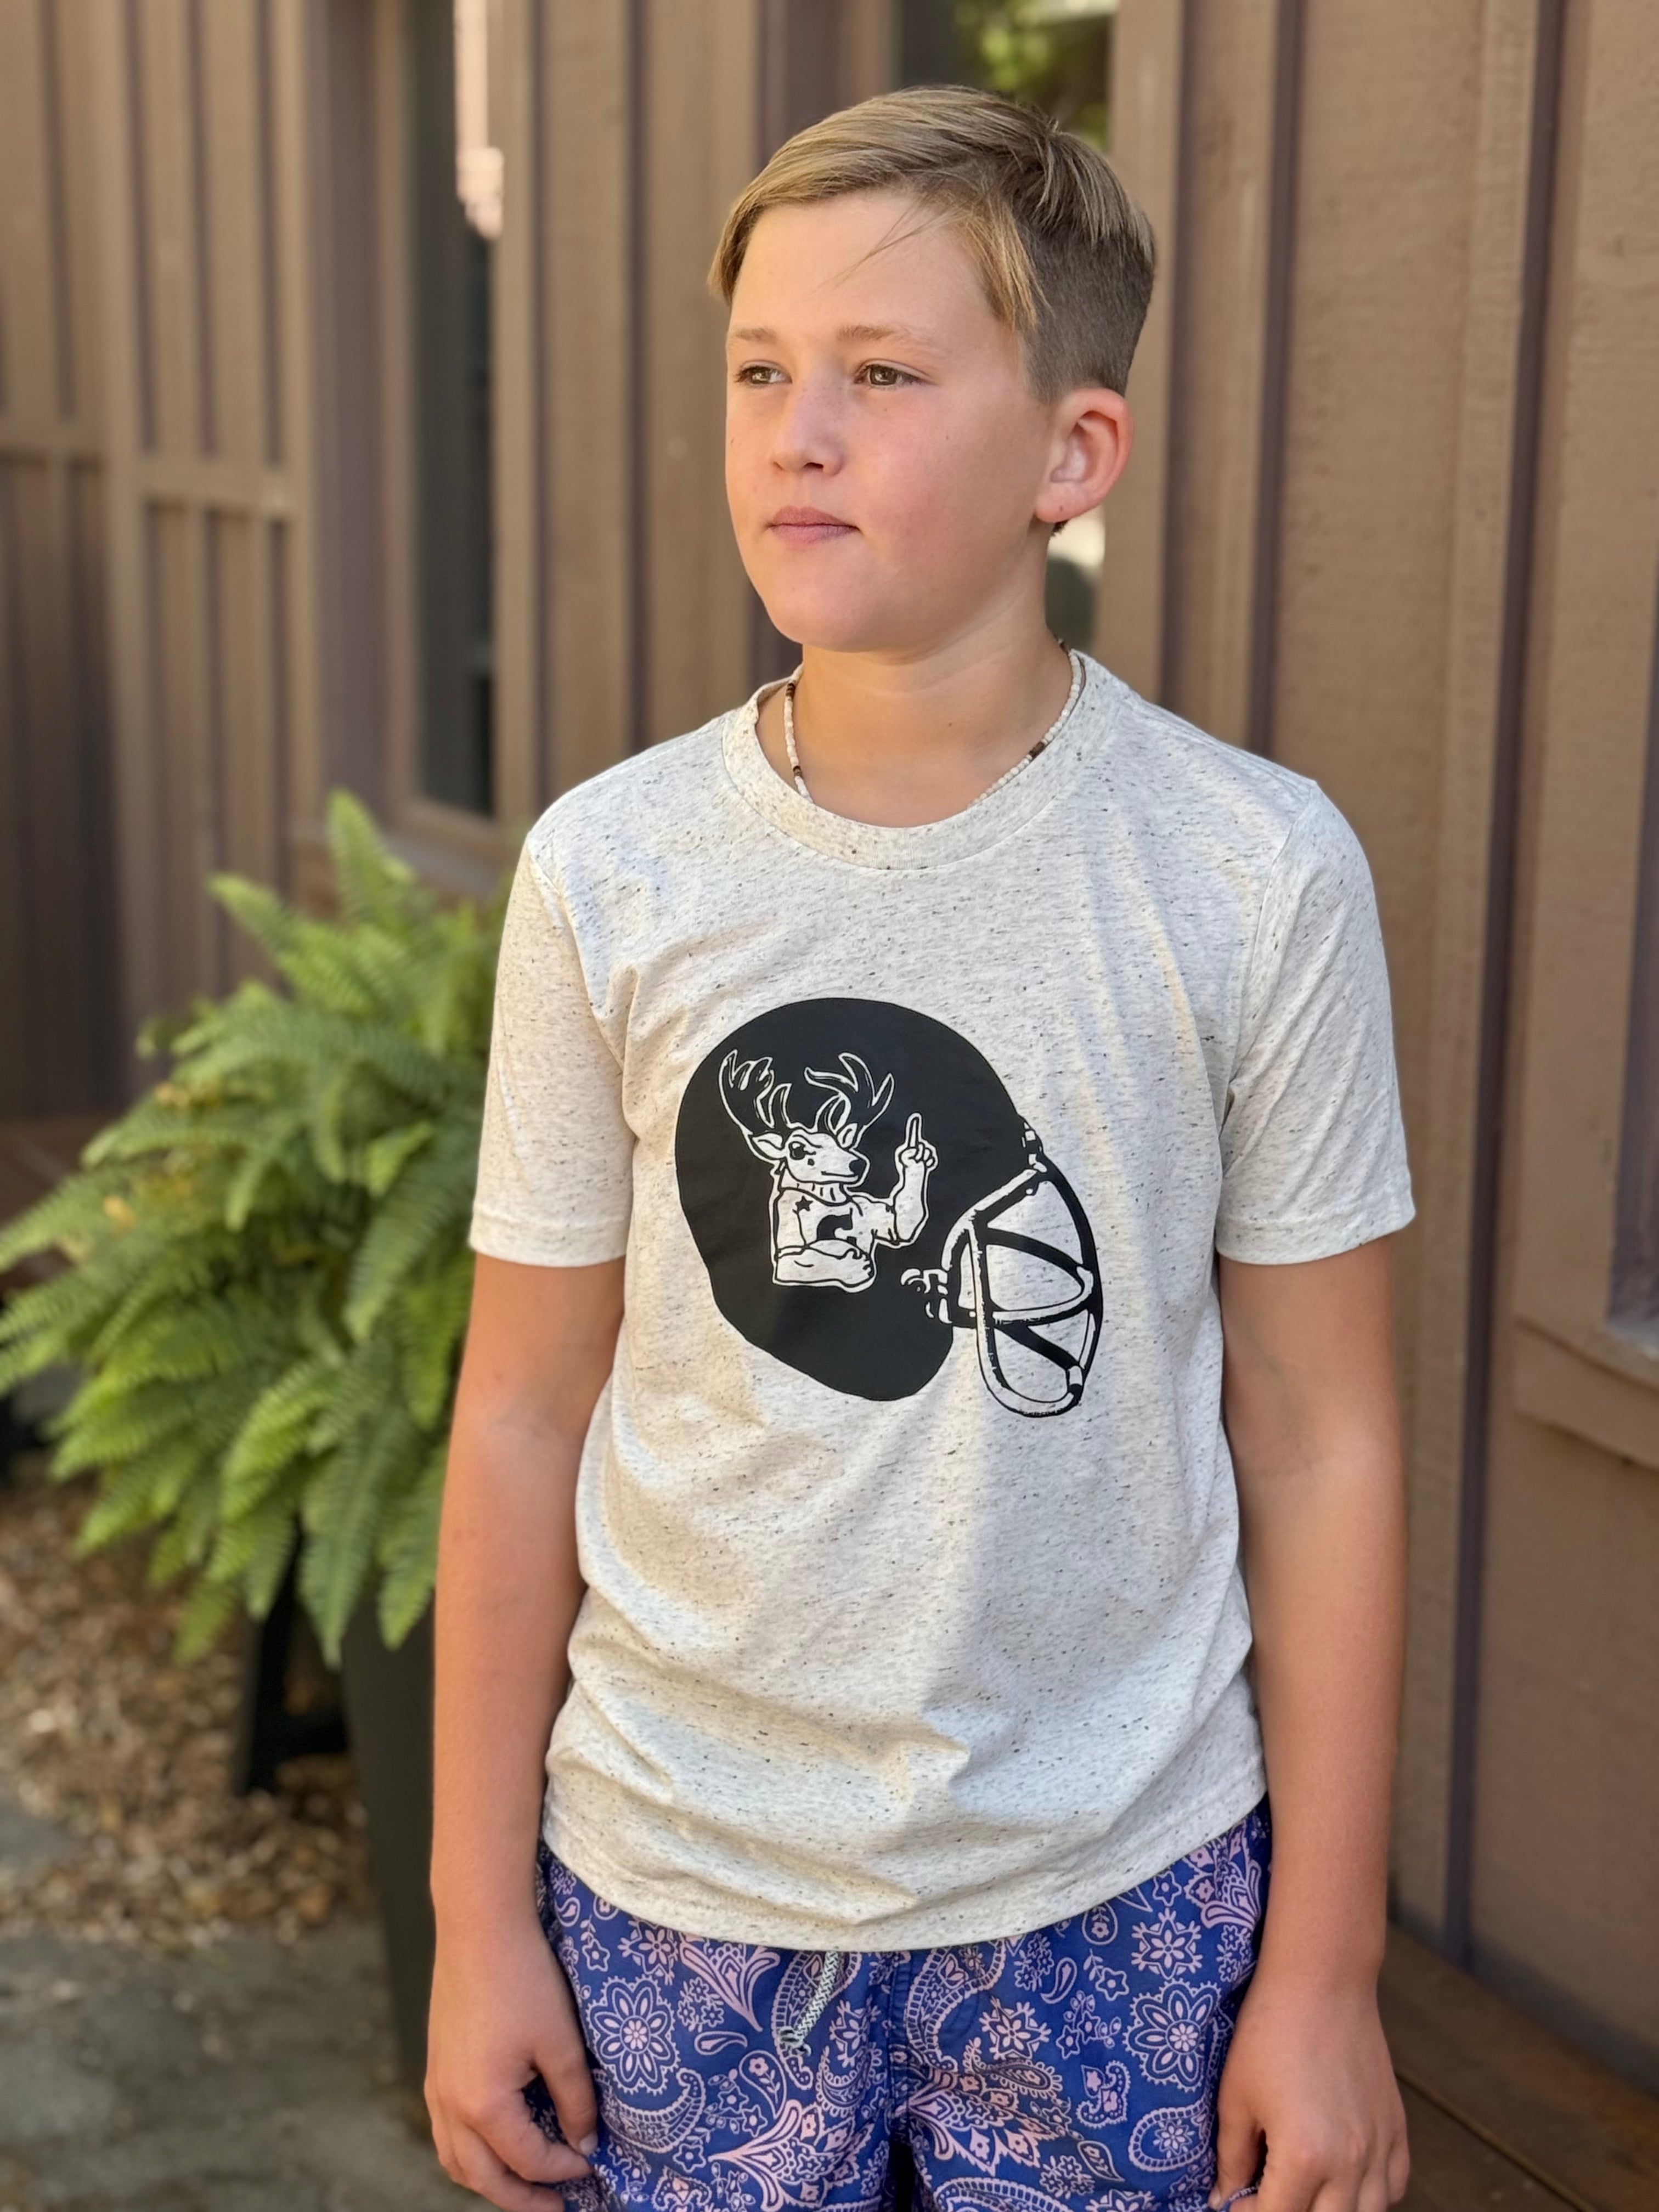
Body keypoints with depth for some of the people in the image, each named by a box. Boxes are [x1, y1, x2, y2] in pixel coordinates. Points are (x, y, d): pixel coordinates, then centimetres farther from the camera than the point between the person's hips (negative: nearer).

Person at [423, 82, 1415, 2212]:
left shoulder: (1257, 874, -10)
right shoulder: (609, 872, -7)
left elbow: (1315, 1437, -5)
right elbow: (526, 1419, -1)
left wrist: (1324, 1970, -2)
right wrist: (479, 1920, 2)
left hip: (1122, 1895, -1)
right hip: (677, 1882, 1)